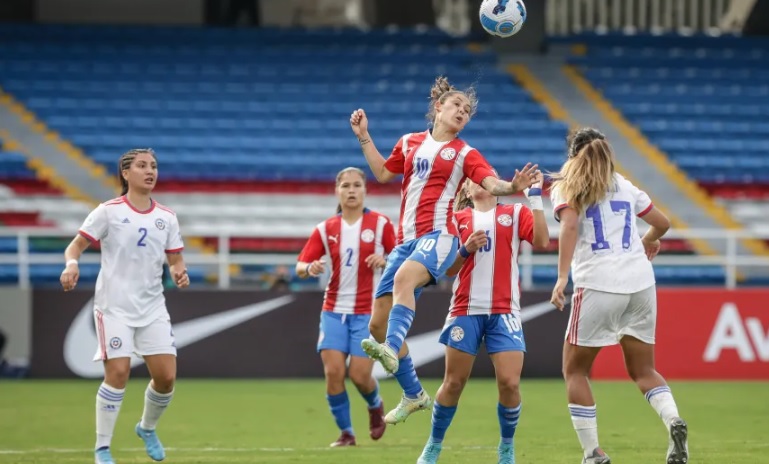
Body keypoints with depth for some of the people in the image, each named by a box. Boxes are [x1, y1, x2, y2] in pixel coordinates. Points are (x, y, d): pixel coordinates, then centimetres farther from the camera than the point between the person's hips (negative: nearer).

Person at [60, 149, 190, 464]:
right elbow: (77, 245, -5)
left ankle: (147, 428, 29)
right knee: (118, 373, -14)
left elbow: (175, 260, 12)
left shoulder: (166, 218, 8)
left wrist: (180, 272, -11)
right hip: (115, 306, -4)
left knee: (166, 376, -1)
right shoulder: (109, 212, -4)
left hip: (153, 308, 4)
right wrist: (71, 264, -26)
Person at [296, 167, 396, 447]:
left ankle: (375, 406, 27)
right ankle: (345, 432, 6)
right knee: (333, 371, -10)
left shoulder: (380, 224, -2)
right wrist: (310, 268, -21)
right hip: (334, 310, 2)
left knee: (359, 375, -8)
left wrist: (385, 260, -18)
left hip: (368, 311, -2)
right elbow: (300, 267, 2)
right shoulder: (326, 229, 4)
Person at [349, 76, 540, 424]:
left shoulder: (465, 154, 7)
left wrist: (513, 187, -28)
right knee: (378, 322, 2)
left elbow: (492, 184, -7)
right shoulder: (410, 143, 19)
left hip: (439, 234, -6)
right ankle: (413, 395, 15)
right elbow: (383, 173, 32)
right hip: (407, 239, 6)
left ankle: (391, 349, -58)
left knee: (404, 277, -39)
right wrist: (364, 137, 26)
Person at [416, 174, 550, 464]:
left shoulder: (515, 213, 9)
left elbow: (542, 242, -9)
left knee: (510, 383, -11)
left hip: (504, 312, 0)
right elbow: (448, 269, 8)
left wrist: (535, 197, -9)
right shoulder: (458, 220, 10)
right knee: (453, 383, 2)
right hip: (466, 310, 0)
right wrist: (466, 250, -10)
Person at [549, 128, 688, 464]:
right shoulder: (625, 187, 18)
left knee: (575, 370, 10)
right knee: (642, 370, 15)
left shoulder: (567, 189, 5)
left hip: (598, 285, -4)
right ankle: (673, 421, -14)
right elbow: (662, 223, 27)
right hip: (641, 284, 4)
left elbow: (570, 226, -13)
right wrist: (649, 241, 49)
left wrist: (562, 278, -21)